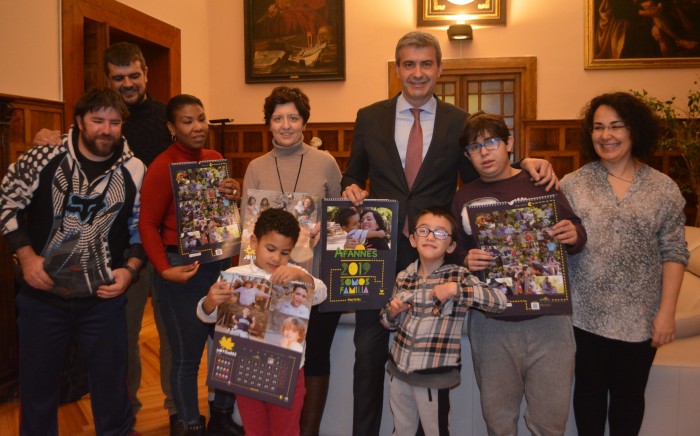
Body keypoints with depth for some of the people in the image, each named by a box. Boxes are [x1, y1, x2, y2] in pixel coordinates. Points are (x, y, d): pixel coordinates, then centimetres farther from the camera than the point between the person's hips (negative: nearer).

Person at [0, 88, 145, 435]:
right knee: (37, 382, 16)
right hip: (42, 293, 0)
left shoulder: (134, 171, -5)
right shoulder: (43, 159, -9)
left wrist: (130, 268, -7)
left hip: (104, 297, 1)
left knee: (111, 381, 13)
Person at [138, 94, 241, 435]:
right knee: (187, 357, 6)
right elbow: (148, 225, -12)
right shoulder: (162, 167, -12)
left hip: (220, 263, 7)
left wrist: (235, 195, -5)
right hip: (183, 267, -6)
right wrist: (164, 270, -22)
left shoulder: (216, 159, 6)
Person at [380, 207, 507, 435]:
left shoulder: (458, 275, -9)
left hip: (435, 374, -4)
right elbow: (389, 322, 14)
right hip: (399, 368, 5)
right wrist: (392, 312, -8)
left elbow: (500, 300, -20)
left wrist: (456, 289, -26)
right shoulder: (403, 277, 4)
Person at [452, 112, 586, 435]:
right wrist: (467, 261, -11)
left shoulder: (540, 183, 1)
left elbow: (576, 233, 8)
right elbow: (455, 252, 11)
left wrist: (574, 236, -15)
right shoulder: (464, 198, 7)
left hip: (548, 321, -1)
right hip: (491, 323, 2)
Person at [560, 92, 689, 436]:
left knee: (629, 392, 15)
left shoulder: (664, 189, -1)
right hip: (587, 313, 0)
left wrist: (667, 311, -6)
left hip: (640, 316, 0)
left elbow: (674, 253, -1)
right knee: (590, 388, 14)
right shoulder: (572, 184, -2)